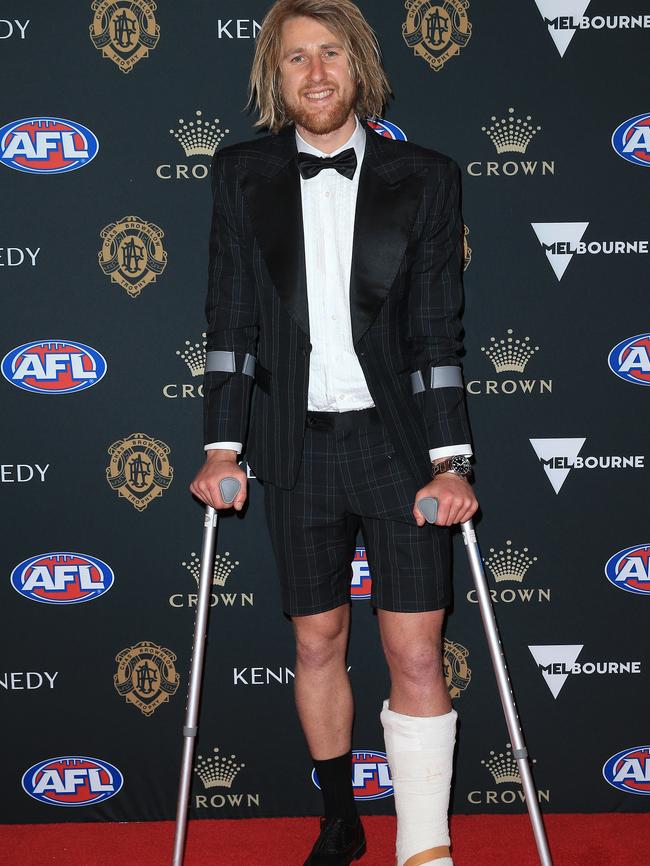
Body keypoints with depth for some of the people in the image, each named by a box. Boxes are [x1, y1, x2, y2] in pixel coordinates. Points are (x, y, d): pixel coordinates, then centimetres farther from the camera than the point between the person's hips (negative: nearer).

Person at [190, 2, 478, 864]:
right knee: (318, 643, 12)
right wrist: (222, 449, -2)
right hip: (296, 445, 2)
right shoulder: (242, 174, 5)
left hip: (397, 438, -1)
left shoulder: (426, 177, 1)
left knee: (417, 654, -4)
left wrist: (449, 461, -8)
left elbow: (438, 331, -2)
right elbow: (231, 320, 4)